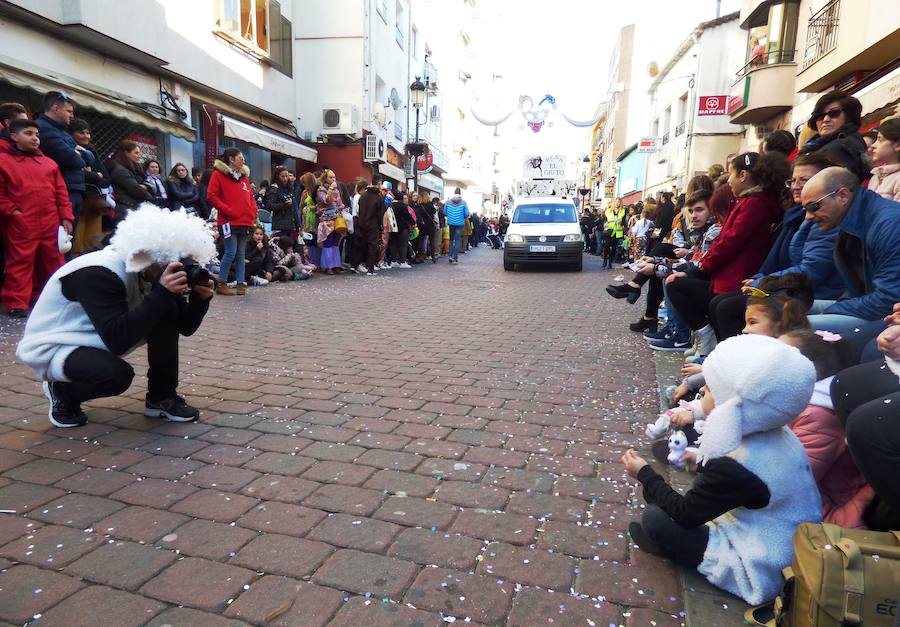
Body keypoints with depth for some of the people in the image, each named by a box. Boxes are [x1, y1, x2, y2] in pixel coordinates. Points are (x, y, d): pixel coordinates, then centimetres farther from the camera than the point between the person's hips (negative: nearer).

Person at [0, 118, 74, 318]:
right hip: (21, 225, -4)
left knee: (53, 262, 10)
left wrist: (66, 217, 4)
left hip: (51, 224, 4)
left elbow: (61, 192, 11)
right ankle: (16, 303, 5)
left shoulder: (49, 163, 15)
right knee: (20, 263, -1)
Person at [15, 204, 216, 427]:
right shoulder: (97, 275, -31)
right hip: (53, 347, -7)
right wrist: (162, 293, -45)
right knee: (117, 374, -36)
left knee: (168, 312, -14)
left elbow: (185, 326, -6)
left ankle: (162, 397, -4)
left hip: (101, 340, 7)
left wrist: (200, 298, -27)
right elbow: (117, 340, -41)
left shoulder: (152, 272, -9)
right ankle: (63, 393, 0)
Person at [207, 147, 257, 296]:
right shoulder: (218, 174, -1)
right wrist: (228, 210, -13)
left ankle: (241, 283, 10)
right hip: (229, 221, -6)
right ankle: (222, 284, 2)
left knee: (241, 254, 7)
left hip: (245, 222, 6)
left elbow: (250, 196, 22)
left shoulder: (244, 176, 18)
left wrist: (253, 211, 5)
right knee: (231, 252, -9)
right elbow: (212, 196, -7)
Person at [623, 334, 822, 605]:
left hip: (762, 571, -9)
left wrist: (645, 474, -6)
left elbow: (684, 514, -17)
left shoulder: (733, 466, -31)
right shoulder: (777, 434, -7)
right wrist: (704, 461, 11)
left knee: (654, 518, -12)